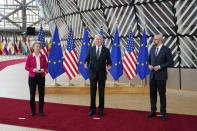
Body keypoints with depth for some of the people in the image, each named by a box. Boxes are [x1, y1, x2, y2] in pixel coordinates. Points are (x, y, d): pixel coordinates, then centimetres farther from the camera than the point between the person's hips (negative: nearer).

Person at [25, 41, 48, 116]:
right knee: (32, 93, 2)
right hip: (32, 76, -2)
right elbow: (27, 67, -2)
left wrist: (43, 70, -11)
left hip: (41, 76, 2)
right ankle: (32, 111, 14)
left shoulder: (42, 56, 5)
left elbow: (46, 65, 9)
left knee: (41, 93, 2)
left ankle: (41, 110, 12)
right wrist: (34, 70, -16)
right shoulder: (30, 57, -1)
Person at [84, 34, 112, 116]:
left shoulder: (106, 50, 1)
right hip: (92, 73, 1)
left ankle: (101, 109, 15)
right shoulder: (90, 49, 4)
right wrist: (86, 63, -17)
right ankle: (92, 109, 13)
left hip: (102, 74, 0)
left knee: (101, 92, 5)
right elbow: (87, 59, 5)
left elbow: (109, 61, 1)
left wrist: (109, 66, -21)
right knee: (92, 92, 3)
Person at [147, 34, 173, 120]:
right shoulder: (152, 49, 10)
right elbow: (149, 60, 19)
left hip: (161, 76, -5)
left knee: (162, 95, 3)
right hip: (152, 75, 5)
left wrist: (160, 66, -16)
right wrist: (149, 65, -2)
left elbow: (171, 62, -9)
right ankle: (153, 111, 22)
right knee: (152, 94, 10)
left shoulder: (166, 50, -8)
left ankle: (163, 113, 13)